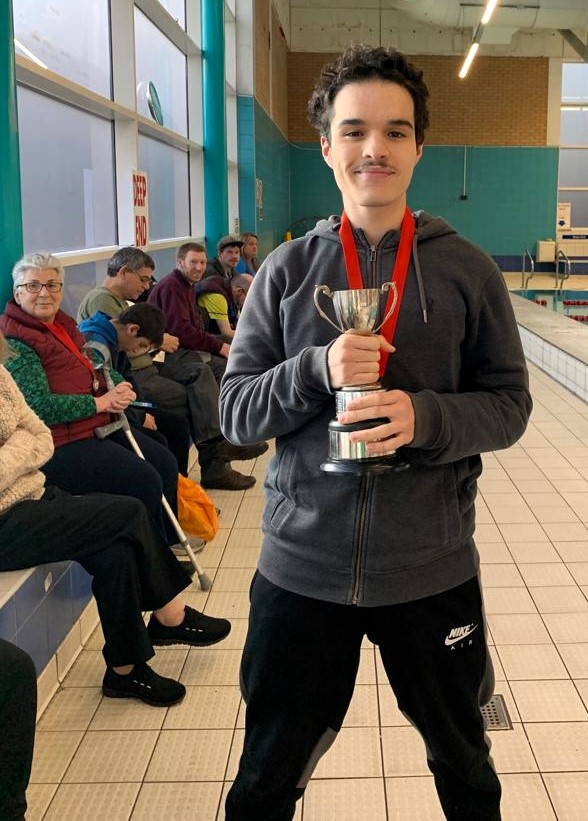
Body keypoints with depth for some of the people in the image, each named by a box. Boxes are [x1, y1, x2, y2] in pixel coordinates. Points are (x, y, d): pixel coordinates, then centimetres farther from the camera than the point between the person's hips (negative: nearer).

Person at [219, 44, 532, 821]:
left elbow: (509, 405, -2)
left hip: (433, 570, 0)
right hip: (301, 566, 0)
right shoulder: (287, 269, -1)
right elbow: (236, 411, -3)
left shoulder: (467, 269, -3)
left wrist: (424, 417, -22)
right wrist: (318, 371, -22)